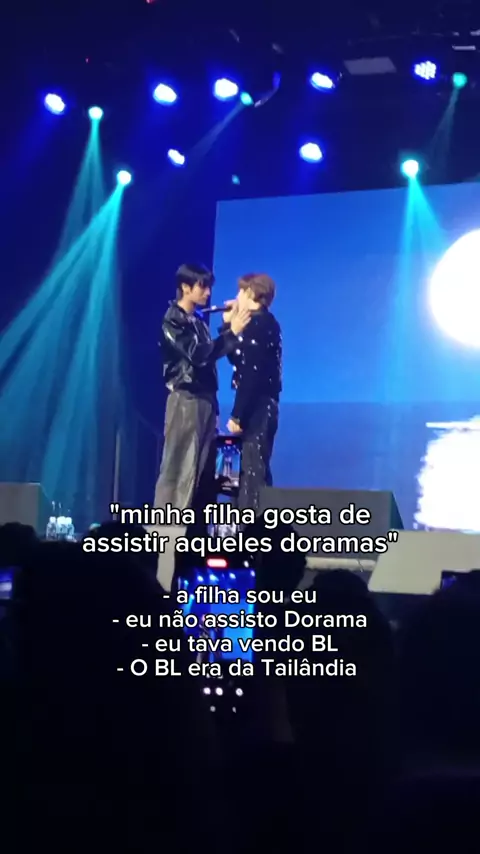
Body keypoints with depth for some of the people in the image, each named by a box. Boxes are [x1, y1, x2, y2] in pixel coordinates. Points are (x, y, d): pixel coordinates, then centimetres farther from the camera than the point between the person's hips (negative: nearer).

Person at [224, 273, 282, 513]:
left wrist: (237, 414, -21)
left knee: (253, 469, -10)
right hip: (262, 407, 10)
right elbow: (238, 358, 23)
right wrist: (228, 326, 19)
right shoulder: (265, 322, 17)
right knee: (255, 468, 13)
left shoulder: (256, 323, -14)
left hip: (256, 408, -10)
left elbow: (251, 374, -21)